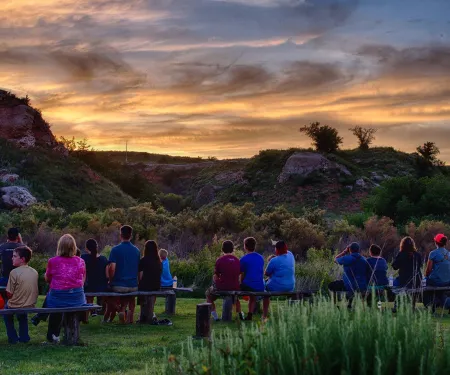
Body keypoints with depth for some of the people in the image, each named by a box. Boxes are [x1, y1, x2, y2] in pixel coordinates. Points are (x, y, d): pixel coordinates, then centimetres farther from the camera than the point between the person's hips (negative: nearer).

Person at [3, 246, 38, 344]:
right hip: (30, 306, 5)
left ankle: (13, 338, 25)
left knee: (7, 315, 28)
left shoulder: (14, 272, -22)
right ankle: (24, 337, 33)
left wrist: (11, 298, 5)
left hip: (16, 306, -5)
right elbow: (36, 292, 5)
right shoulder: (35, 272, -4)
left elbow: (9, 294, -17)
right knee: (23, 316, 37)